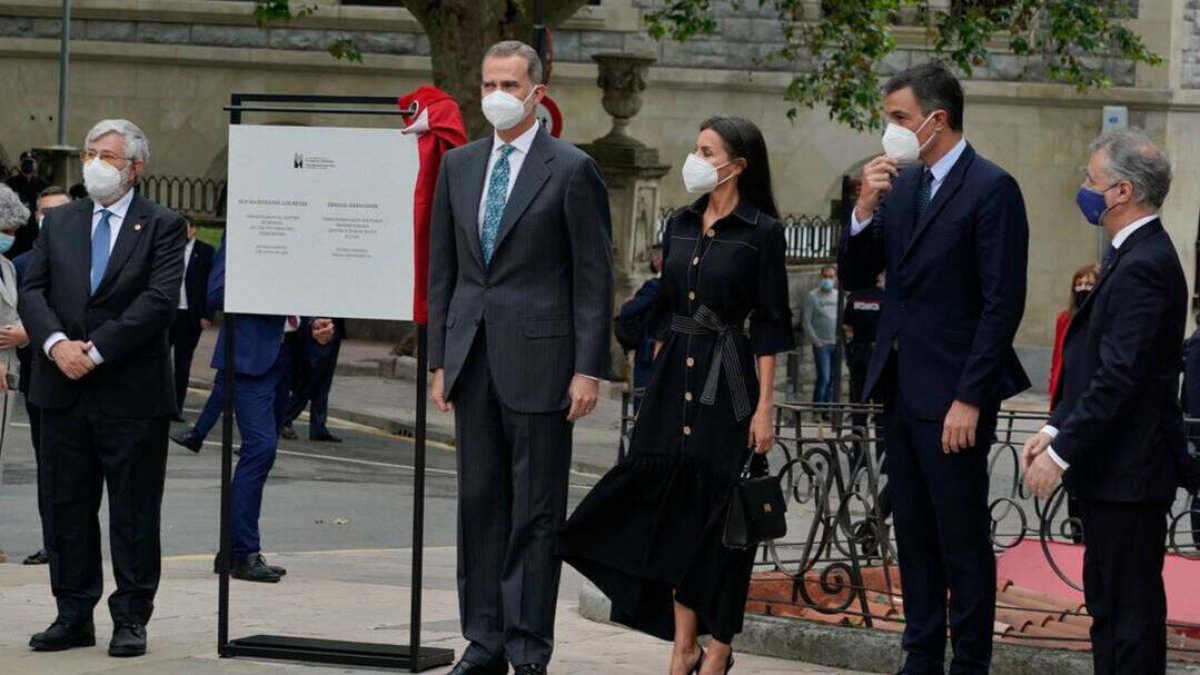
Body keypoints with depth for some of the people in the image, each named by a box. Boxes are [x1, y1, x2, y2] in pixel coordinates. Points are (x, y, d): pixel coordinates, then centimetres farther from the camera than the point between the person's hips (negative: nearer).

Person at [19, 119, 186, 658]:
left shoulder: (162, 226, -1)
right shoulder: (59, 223, 12)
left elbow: (159, 300, -12)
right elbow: (33, 290, 5)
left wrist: (97, 350, -17)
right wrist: (57, 344, -14)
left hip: (132, 394, -4)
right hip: (64, 390, 4)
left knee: (134, 513, 2)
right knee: (65, 507, 8)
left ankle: (131, 619, 9)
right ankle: (74, 616, 16)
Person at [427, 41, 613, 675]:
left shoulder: (572, 170, -4)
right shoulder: (459, 165, 12)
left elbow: (594, 276, -5)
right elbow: (442, 268, 15)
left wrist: (589, 368, -10)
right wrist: (439, 359, 9)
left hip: (537, 360, -5)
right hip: (473, 358, 5)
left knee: (536, 511, -1)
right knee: (479, 503, 8)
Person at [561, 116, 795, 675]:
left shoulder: (761, 232, -6)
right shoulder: (680, 225, 10)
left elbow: (770, 326, -7)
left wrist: (765, 407, -11)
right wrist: (657, 376, 13)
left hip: (727, 379, -5)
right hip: (675, 376, 5)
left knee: (722, 510, 0)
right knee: (674, 504, 4)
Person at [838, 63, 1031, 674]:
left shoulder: (991, 189, -11)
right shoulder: (900, 185, 11)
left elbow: (1003, 303, -15)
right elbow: (854, 277, 11)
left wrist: (970, 399, -18)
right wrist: (865, 210, -6)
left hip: (952, 394, -7)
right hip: (900, 387, 8)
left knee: (964, 538, -1)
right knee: (914, 532, 13)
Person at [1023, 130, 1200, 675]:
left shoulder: (1144, 266, -19)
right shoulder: (1133, 256, 14)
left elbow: (1119, 378, -24)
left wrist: (1062, 452, -19)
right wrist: (1056, 429, 8)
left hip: (1129, 468, -11)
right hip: (1113, 466, 11)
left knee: (1130, 606, -6)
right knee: (1108, 602, 15)